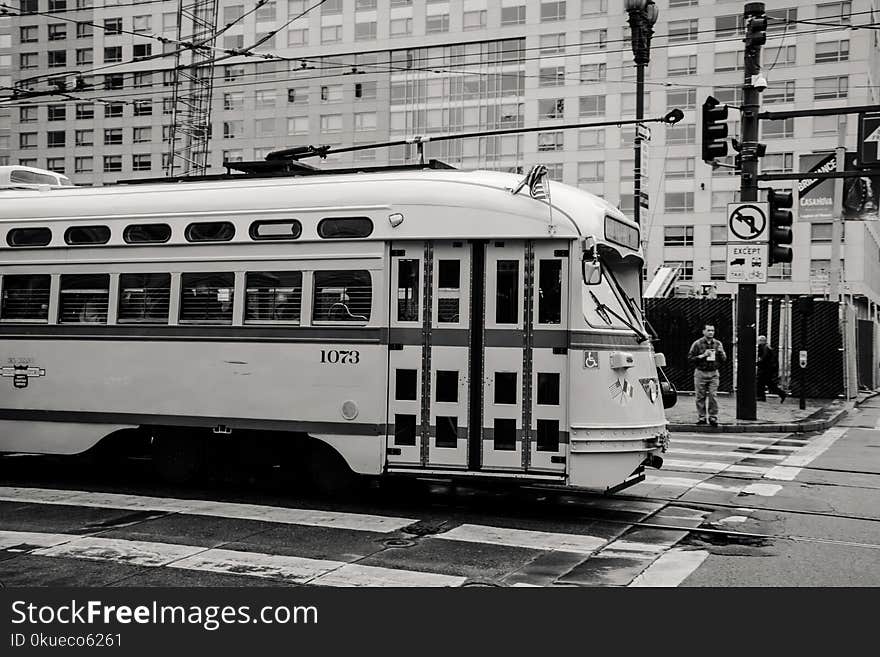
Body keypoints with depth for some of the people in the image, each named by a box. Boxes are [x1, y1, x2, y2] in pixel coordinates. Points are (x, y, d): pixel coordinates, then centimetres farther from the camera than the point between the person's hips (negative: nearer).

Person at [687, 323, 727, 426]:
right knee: (700, 396, 1)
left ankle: (713, 417, 1)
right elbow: (690, 358, -2)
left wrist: (721, 352, -8)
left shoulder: (718, 344, 10)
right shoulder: (697, 343, 0)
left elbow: (724, 359, 13)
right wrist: (703, 355, -13)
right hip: (700, 373, -1)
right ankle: (702, 417, 10)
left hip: (713, 373, 1)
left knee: (713, 396, -6)